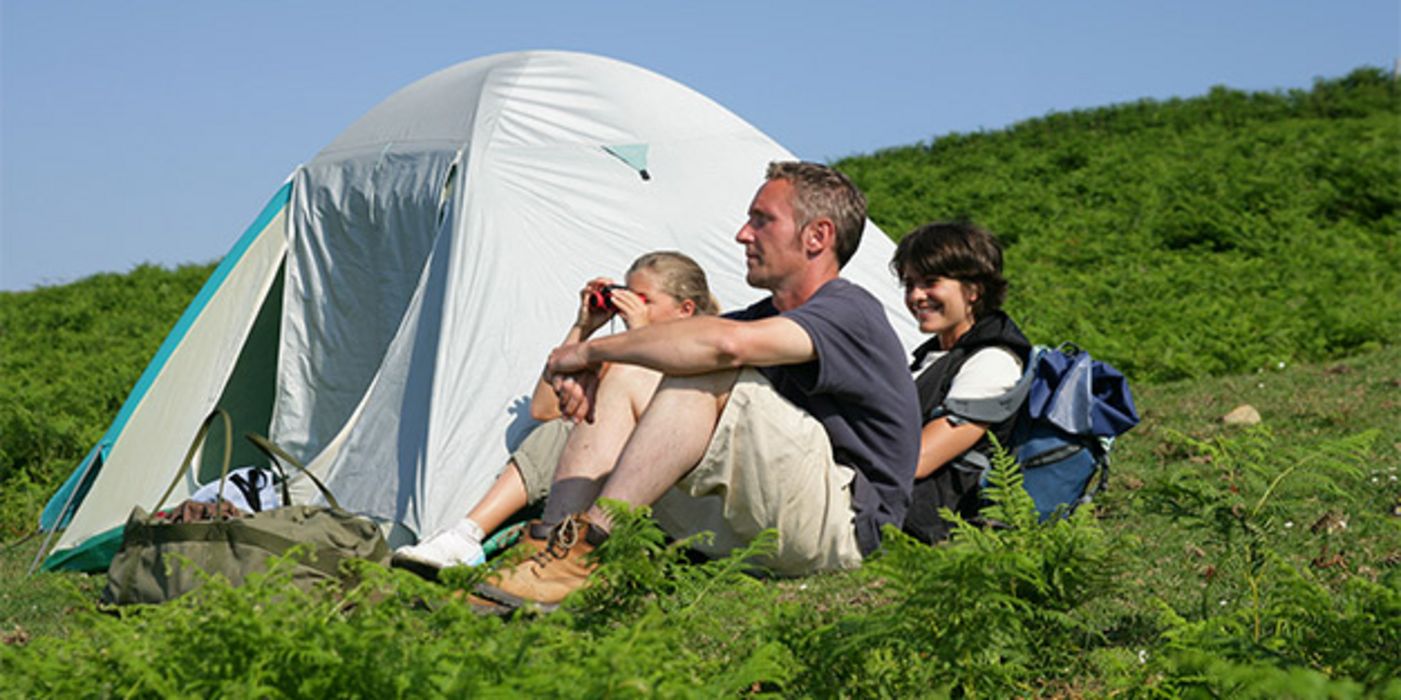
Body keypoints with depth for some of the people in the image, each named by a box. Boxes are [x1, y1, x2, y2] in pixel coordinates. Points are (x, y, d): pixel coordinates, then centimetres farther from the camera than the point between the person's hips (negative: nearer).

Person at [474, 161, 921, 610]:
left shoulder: (851, 313, -13)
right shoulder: (768, 318, 19)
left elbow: (727, 343, -30)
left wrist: (592, 350, -20)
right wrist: (589, 372, -11)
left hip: (843, 526, -9)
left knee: (710, 375, -27)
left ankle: (581, 547, -28)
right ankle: (545, 553, -16)